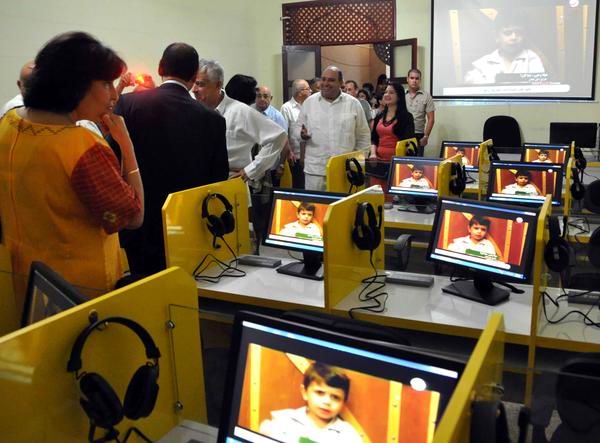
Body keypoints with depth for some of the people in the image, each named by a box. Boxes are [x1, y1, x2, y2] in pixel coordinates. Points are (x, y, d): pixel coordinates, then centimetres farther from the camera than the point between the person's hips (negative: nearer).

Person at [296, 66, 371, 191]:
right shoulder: (309, 102, 6)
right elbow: (299, 127, 13)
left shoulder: (353, 103, 3)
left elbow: (363, 135, 8)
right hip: (315, 169, 1)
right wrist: (302, 134, -11)